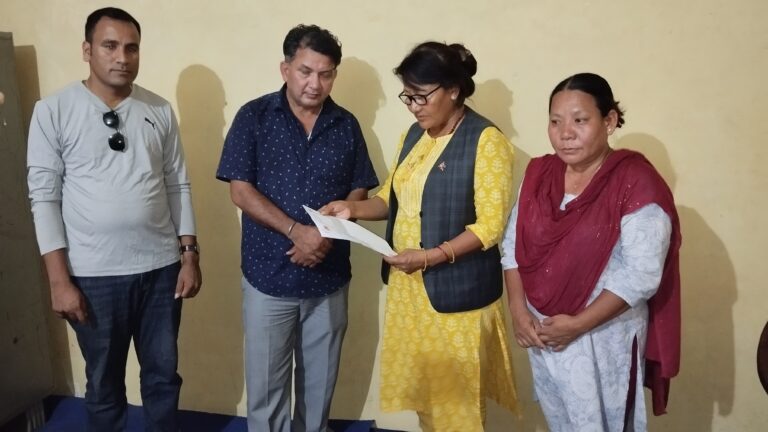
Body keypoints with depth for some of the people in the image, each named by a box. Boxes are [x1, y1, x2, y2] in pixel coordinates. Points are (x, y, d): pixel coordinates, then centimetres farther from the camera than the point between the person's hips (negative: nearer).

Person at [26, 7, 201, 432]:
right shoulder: (53, 111, -5)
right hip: (94, 274, -2)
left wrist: (190, 255, 3)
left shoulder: (160, 110, 4)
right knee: (104, 384, 14)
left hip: (160, 267, 3)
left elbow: (178, 186, 7)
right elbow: (44, 198, -6)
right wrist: (59, 280, -10)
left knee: (163, 375, 16)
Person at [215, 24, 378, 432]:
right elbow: (240, 191, -9)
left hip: (329, 277, 3)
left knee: (320, 380, 16)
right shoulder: (254, 117, -4)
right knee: (265, 382, 9)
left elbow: (359, 191, 6)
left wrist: (328, 234, -13)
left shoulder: (346, 125, 4)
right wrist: (297, 231, -20)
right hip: (268, 275, -2)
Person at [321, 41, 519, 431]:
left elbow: (491, 224, -17)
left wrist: (431, 256, -26)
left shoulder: (485, 140, -14)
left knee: (456, 398, 7)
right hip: (407, 285, 7)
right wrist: (352, 208, -4)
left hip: (456, 289, -7)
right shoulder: (414, 135, 9)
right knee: (422, 387, 17)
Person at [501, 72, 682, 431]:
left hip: (603, 337, -5)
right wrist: (518, 310, -8)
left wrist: (578, 324, -20)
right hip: (542, 331, 5)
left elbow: (641, 275, -21)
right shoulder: (538, 173, 0)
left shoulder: (636, 182, -18)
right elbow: (513, 243, 3)